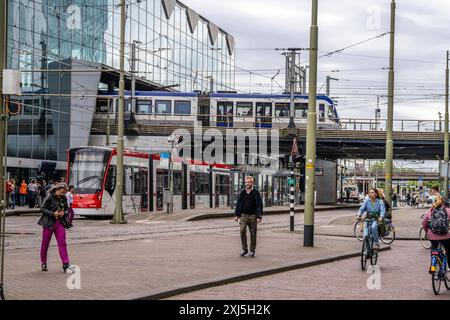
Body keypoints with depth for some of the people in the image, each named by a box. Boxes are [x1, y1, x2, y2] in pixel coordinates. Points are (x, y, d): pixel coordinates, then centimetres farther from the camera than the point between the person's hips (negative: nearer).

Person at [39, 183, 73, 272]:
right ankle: (43, 263, 21)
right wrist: (53, 213, -19)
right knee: (45, 243, 7)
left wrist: (64, 213, -7)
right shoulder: (50, 197, -11)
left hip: (60, 223, 4)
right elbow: (42, 209, -10)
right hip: (49, 223, -4)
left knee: (62, 243, -5)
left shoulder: (64, 198, 5)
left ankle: (65, 264, -7)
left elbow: (67, 209, 16)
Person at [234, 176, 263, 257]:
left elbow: (259, 205, -6)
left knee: (253, 233, 2)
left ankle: (252, 251, 15)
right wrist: (237, 215, 6)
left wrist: (259, 217, -14)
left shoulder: (256, 193, -2)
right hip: (243, 215, 2)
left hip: (252, 215, -2)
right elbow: (238, 204, 12)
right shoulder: (243, 192, 8)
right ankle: (244, 249, -6)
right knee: (242, 230, -16)